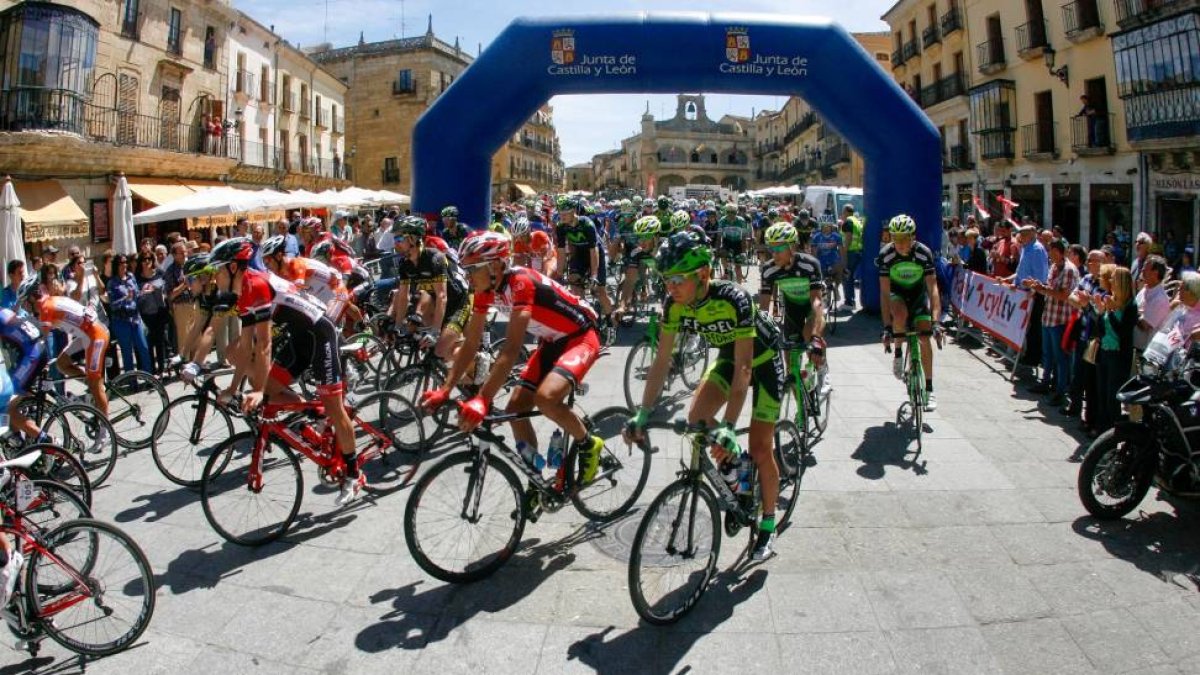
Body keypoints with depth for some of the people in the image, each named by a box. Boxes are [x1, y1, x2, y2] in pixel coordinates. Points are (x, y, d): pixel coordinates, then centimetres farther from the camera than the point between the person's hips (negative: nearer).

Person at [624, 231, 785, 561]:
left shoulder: (733, 299, -37)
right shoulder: (674, 304, -21)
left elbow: (744, 368, -39)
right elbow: (662, 361, -18)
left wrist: (729, 427, -45)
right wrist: (643, 414, -27)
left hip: (764, 361, -5)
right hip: (729, 357, 5)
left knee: (760, 449, -5)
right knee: (697, 416, -17)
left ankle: (768, 525, 16)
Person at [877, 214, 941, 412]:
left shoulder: (924, 253, -25)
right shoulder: (886, 254, -25)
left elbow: (932, 288, -26)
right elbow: (884, 292, -26)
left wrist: (936, 319, -37)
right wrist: (887, 326, -32)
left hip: (918, 294, 1)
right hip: (896, 294, 0)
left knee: (925, 337, -14)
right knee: (900, 314, -36)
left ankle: (929, 389, -3)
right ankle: (898, 354, -10)